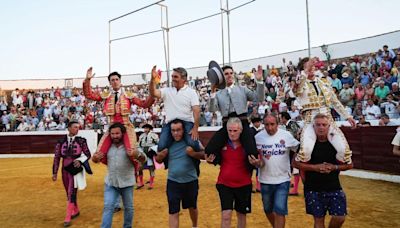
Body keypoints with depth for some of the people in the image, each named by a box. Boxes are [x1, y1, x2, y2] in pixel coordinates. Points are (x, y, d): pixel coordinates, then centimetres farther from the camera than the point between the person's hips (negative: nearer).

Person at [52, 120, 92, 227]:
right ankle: (75, 211, 37)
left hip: (76, 169, -3)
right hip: (65, 169, 3)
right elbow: (57, 157, 1)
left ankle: (68, 218, 4)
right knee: (69, 193, 16)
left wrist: (80, 161, -19)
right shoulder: (61, 141, -1)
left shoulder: (81, 141, -5)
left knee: (72, 194, -6)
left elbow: (88, 154, 0)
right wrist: (55, 172, 0)